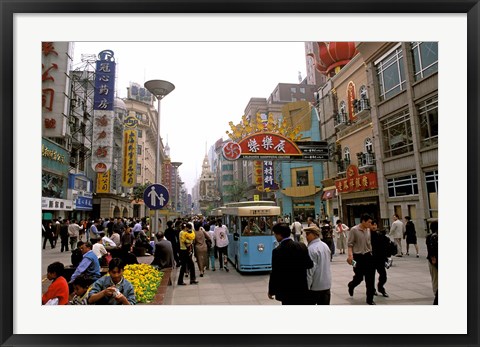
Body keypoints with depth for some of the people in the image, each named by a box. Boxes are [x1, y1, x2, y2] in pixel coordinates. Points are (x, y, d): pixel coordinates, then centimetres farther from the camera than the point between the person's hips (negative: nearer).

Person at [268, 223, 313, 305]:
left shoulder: (278, 251, -18)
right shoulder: (302, 246, -3)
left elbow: (275, 273, -13)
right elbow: (310, 264, 3)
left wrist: (271, 291, -1)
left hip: (287, 291, -5)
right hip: (302, 288, 5)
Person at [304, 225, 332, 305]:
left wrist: (307, 286, -14)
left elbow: (310, 270, -20)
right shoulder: (325, 246, 7)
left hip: (315, 286, -7)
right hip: (327, 284, 7)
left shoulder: (312, 249, -18)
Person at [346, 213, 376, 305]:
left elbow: (369, 243, 16)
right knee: (359, 277, 3)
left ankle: (370, 299, 17)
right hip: (358, 257, -5)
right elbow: (350, 244, -12)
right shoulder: (354, 230, -12)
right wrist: (350, 255, -23)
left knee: (370, 278, 4)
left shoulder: (368, 230, 5)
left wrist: (370, 253, 15)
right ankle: (351, 285, 37)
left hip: (368, 256, 5)